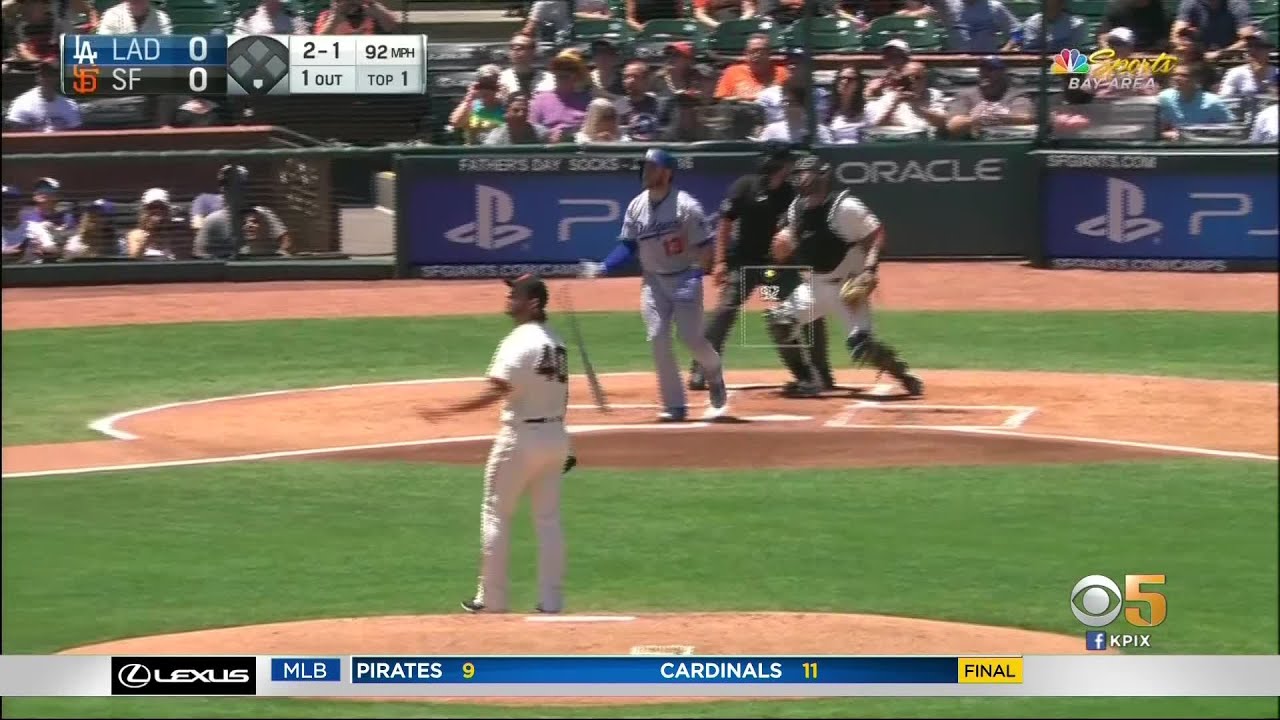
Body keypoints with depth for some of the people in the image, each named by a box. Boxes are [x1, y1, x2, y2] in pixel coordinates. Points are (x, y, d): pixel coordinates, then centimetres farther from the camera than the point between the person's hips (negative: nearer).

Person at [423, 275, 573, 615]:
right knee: (548, 518, 11)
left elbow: (495, 392, -23)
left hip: (521, 436, -7)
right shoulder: (556, 342, 10)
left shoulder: (519, 341, -16)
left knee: (496, 514, 4)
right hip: (555, 434, 8)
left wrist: (447, 412, -23)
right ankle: (551, 599, 10)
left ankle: (492, 598, 6)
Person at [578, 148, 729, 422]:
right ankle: (675, 405, 1)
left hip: (684, 277, -5)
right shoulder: (636, 206, 2)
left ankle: (714, 375, 26)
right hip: (653, 280, 5)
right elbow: (628, 246, 8)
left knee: (692, 337, -8)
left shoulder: (685, 205, -14)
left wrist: (695, 277, -25)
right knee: (657, 339, -5)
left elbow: (704, 247, -12)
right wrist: (602, 268, -5)